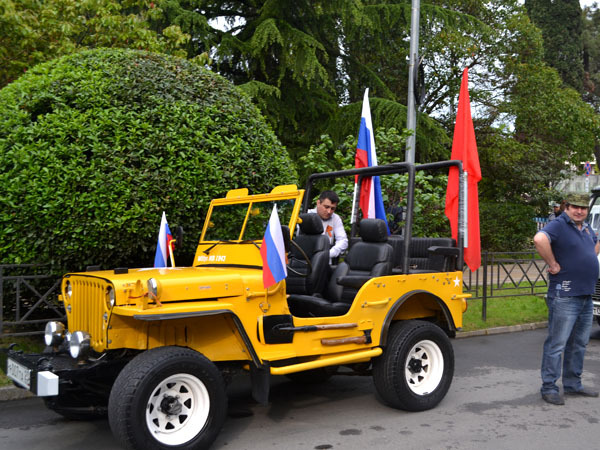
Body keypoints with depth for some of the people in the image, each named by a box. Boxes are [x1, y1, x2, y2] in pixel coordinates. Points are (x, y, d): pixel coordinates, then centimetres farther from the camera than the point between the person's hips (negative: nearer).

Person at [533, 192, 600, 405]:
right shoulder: (558, 225, -12)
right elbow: (540, 239, -33)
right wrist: (553, 264, -24)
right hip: (565, 297, -9)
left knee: (579, 344, 16)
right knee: (557, 344, -4)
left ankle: (573, 384, 27)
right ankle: (549, 388, 3)